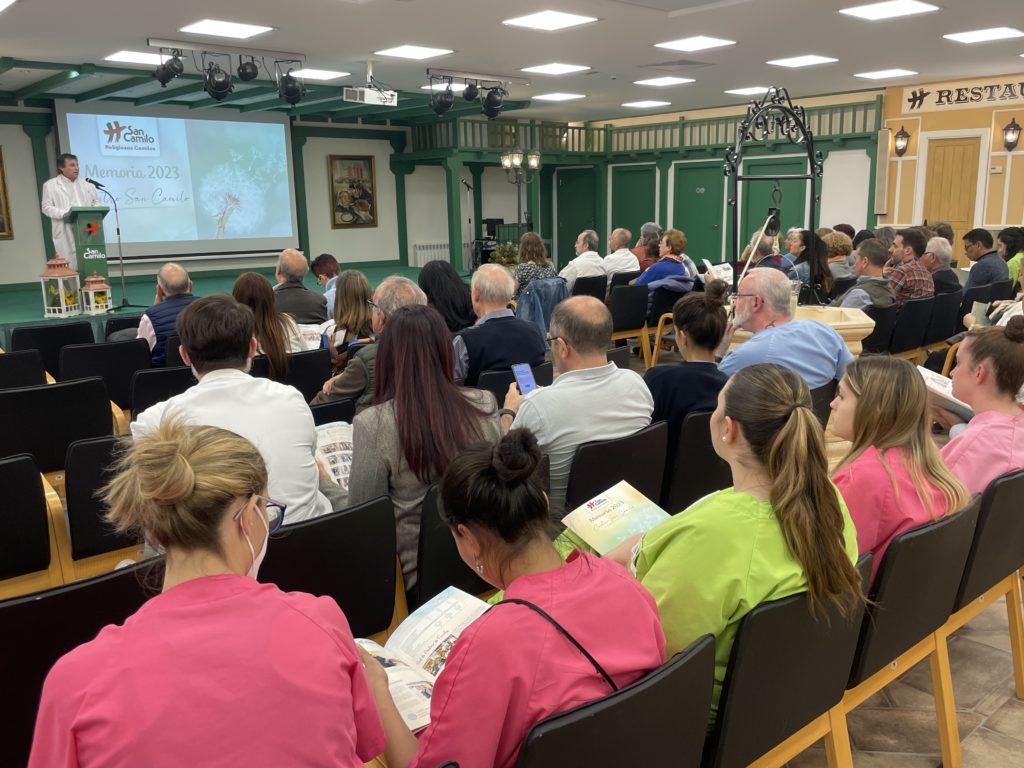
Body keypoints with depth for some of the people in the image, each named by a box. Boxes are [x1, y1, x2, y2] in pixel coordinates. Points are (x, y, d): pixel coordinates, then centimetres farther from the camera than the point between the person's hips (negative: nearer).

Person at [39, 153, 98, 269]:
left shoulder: (86, 184, 18)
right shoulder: (50, 185, 5)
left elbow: (96, 202, 19)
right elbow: (46, 207, 0)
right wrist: (64, 213, -17)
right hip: (66, 235, -4)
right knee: (70, 267, -6)